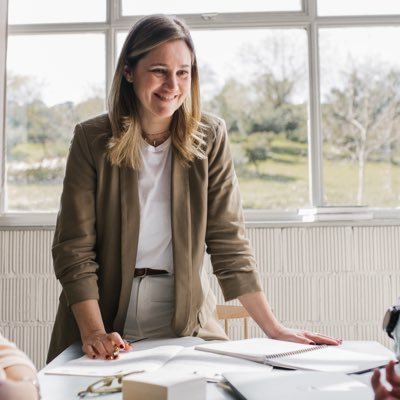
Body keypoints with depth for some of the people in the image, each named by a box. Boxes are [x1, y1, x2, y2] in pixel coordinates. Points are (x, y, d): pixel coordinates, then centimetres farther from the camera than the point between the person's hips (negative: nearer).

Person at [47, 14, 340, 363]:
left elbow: (229, 243, -2)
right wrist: (94, 333, -21)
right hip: (106, 323, 0)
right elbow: (74, 248, -8)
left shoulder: (210, 138, -2)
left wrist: (274, 329, -8)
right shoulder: (91, 140, -5)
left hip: (186, 325, 1)